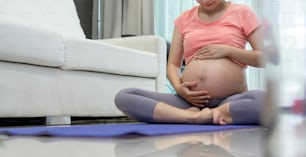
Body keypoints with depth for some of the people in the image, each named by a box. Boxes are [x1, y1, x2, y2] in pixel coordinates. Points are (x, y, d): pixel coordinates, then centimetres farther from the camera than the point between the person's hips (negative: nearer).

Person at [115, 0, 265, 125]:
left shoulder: (242, 13, 9)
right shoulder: (185, 19, 17)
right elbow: (173, 64, 15)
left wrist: (228, 50, -7)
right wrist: (178, 87, -7)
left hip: (230, 100, -3)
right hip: (190, 100, 3)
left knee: (264, 100, -38)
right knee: (123, 96, -18)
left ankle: (191, 115, -26)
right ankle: (194, 116, -28)